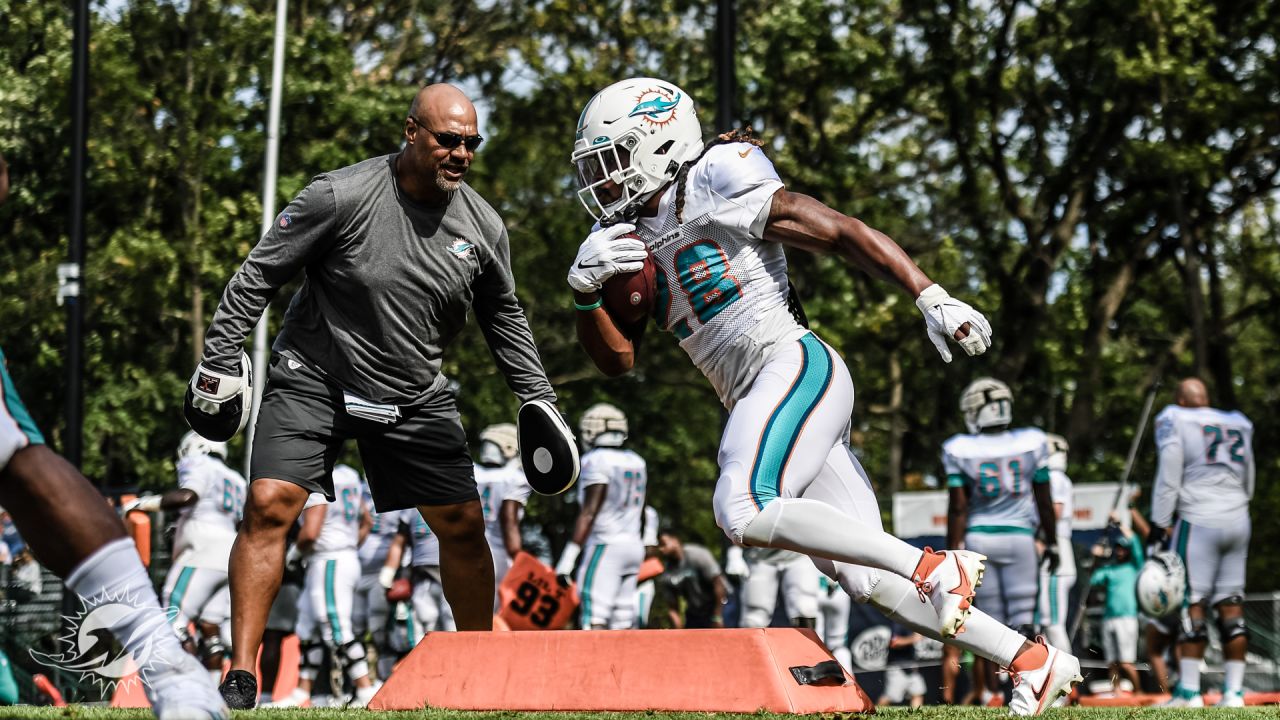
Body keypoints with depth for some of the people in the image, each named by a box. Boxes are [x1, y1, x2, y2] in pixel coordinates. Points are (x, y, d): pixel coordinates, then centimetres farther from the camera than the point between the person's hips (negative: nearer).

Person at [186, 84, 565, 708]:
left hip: (414, 396, 4)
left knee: (463, 525, 2)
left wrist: (539, 401, 11)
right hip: (315, 378, -4)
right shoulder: (341, 196, -17)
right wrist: (219, 362, -11)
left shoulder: (483, 227, -3)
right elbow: (259, 276, -10)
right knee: (268, 507, -17)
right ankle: (240, 679, -14)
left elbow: (503, 317, 13)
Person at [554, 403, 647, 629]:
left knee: (595, 621, -12)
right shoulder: (637, 463, 13)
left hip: (605, 545, -8)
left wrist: (569, 557, -16)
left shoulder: (596, 462, -10)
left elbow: (589, 513, -16)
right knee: (622, 623, 8)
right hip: (633, 545, 8)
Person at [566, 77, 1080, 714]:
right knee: (866, 579, 2)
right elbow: (616, 358, 16)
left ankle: (937, 566, -21)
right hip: (760, 401, 8)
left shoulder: (712, 182, -4)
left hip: (793, 368, -8)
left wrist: (932, 298, -13)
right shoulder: (627, 236, 19)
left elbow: (840, 231, -7)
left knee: (745, 512, -28)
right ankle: (1034, 661, 8)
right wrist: (586, 289, -3)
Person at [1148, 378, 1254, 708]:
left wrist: (1159, 525, -3)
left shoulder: (1174, 422, -1)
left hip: (1200, 521, -5)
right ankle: (1233, 691, 3)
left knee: (1193, 603, -6)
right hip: (1238, 520, 6)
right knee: (1231, 605, 6)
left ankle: (1189, 691, -10)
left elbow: (1169, 480, -6)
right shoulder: (1238, 425, 17)